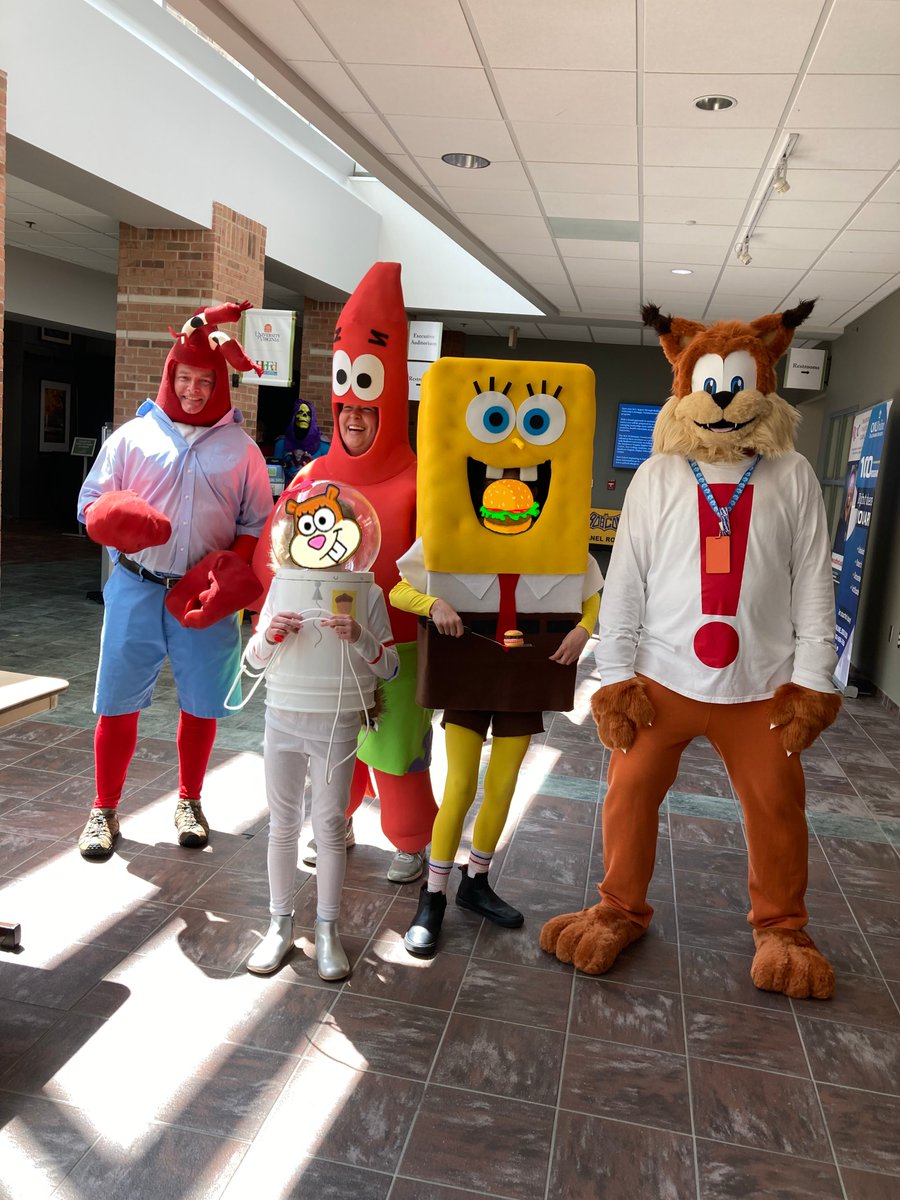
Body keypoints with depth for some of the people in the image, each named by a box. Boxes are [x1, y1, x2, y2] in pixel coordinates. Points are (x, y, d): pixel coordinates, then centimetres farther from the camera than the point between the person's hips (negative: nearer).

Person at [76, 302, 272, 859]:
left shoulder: (242, 449, 5)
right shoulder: (133, 435, 4)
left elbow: (257, 524, 6)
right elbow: (92, 502, 6)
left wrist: (233, 569, -11)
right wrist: (115, 522, -17)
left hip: (207, 596, 1)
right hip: (136, 589, 0)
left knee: (201, 704, 10)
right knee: (119, 703, 5)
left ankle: (190, 803, 31)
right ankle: (105, 810, 23)